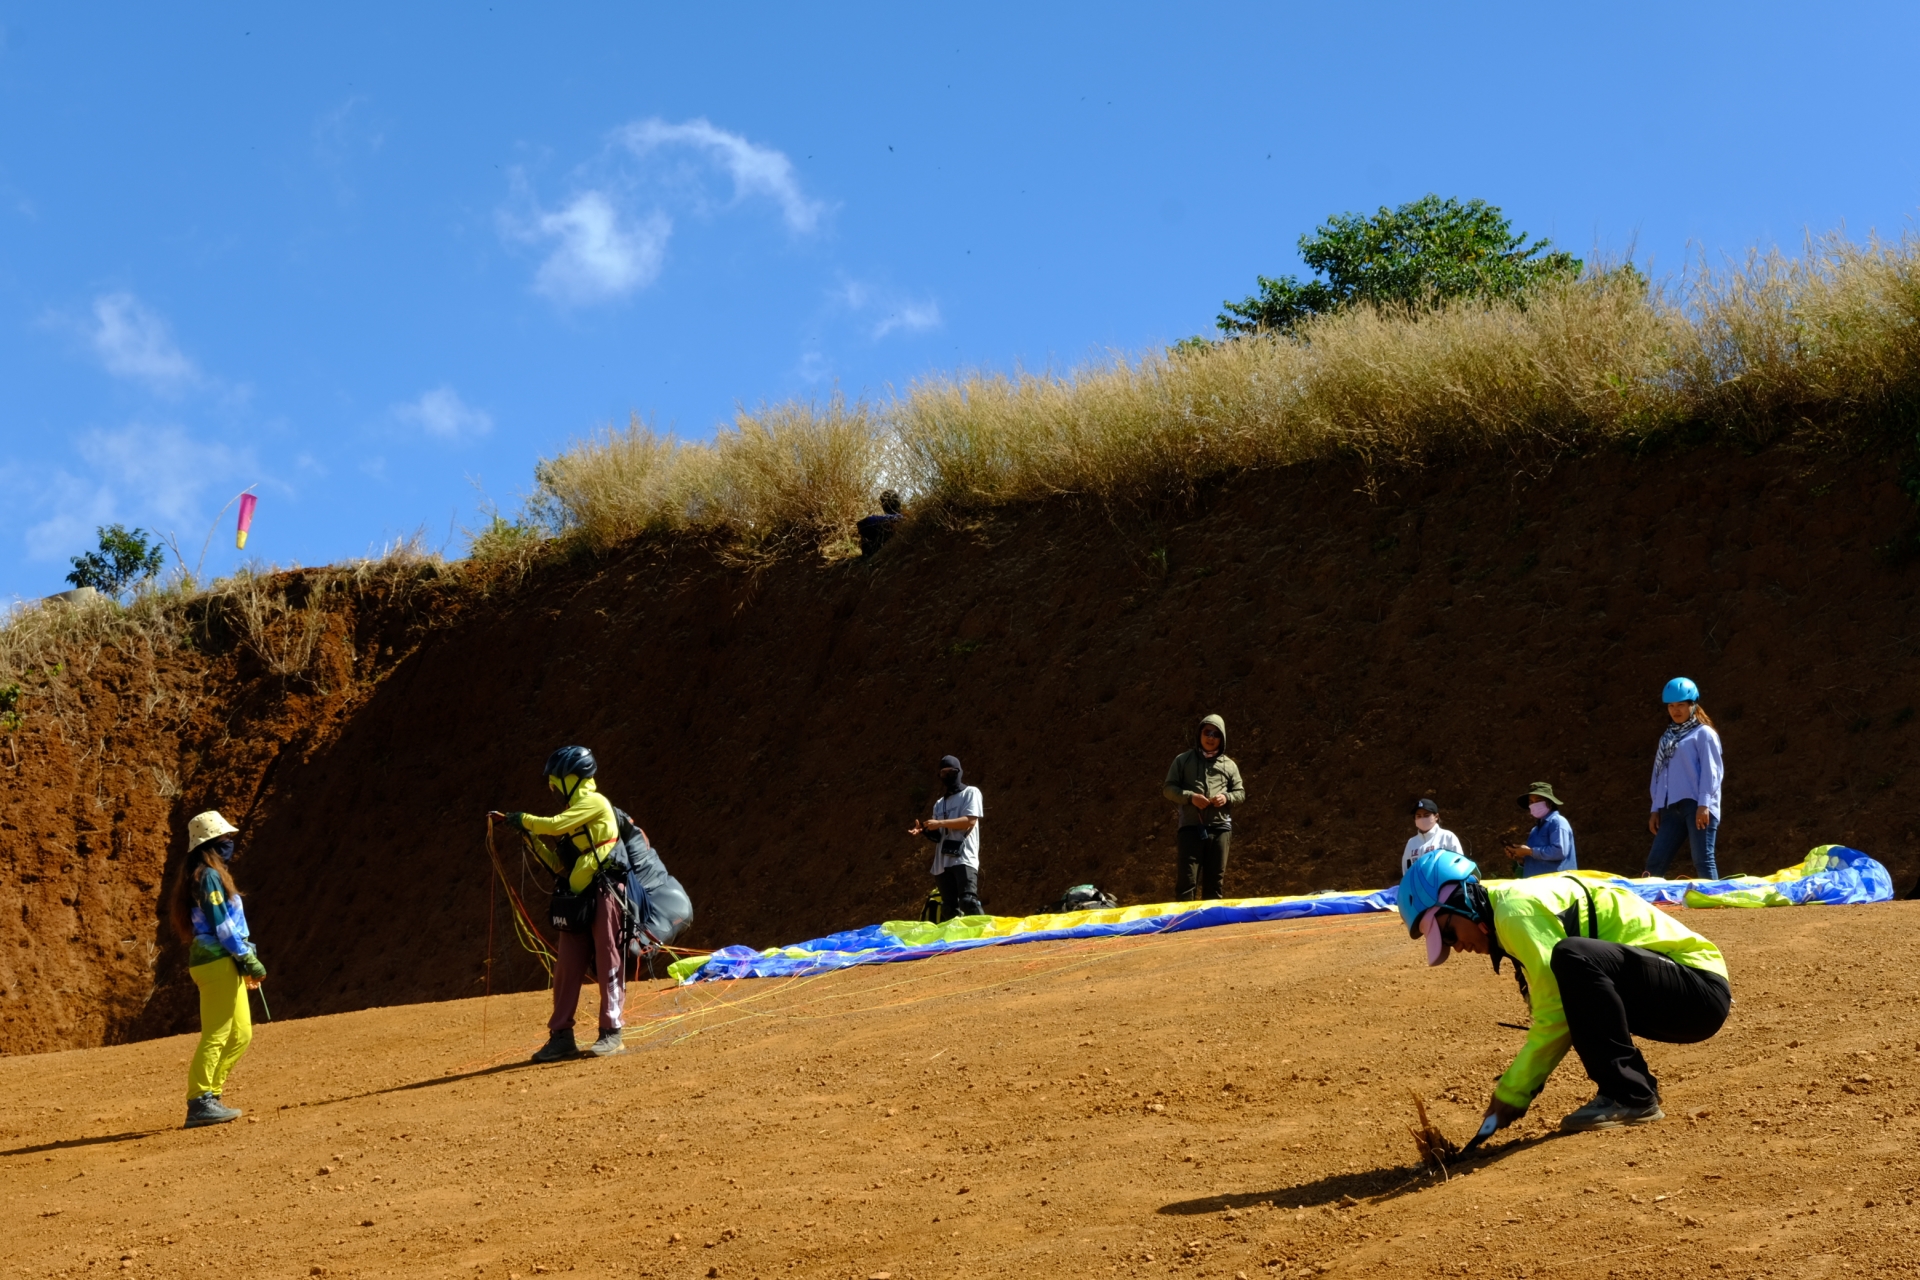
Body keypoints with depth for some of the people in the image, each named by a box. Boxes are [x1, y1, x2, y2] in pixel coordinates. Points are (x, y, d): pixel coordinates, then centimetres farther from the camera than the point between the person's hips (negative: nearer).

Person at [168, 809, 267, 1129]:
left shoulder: (204, 876, 19)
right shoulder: (209, 877, -11)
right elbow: (223, 925, -16)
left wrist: (246, 959, 16)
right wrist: (248, 959, -14)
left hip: (224, 963, 10)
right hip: (218, 962, -10)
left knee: (241, 1034, 12)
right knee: (216, 1035, -9)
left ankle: (209, 1096, 14)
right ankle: (200, 1103, -9)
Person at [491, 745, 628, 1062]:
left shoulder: (594, 803, -6)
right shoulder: (574, 814, 21)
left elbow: (554, 825, -18)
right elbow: (559, 863, 19)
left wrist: (521, 819, -4)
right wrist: (532, 837, 9)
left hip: (604, 895, -9)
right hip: (576, 900, 9)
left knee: (608, 964, -4)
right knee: (567, 967, 4)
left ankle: (611, 1032, 0)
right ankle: (561, 1036, 6)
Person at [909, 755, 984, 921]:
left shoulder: (970, 793, 8)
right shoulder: (939, 804, 25)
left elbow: (970, 821, -6)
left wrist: (940, 823, -10)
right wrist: (924, 831, -1)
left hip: (964, 858, -6)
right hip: (943, 862, 6)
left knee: (968, 900, -22)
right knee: (949, 908, 0)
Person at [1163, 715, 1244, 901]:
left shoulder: (1229, 765, 12)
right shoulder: (1183, 760, 8)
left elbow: (1240, 792, 16)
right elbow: (1168, 788, 5)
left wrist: (1227, 797, -6)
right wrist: (1190, 797, -12)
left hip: (1220, 828, 2)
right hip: (1191, 827, -2)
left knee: (1215, 880, 6)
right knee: (1187, 879, -8)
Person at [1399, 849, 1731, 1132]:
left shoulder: (1518, 911, -16)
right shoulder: (1511, 910, 14)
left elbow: (1556, 1016, -20)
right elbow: (1560, 1008, 13)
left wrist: (1511, 1093, -13)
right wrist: (1517, 1085, 6)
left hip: (1701, 989, -11)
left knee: (1572, 959, -30)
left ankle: (1630, 1098, -20)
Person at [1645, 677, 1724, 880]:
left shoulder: (1703, 733, 4)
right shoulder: (1667, 738, 24)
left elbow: (1710, 770, -5)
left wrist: (1704, 804, -15)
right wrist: (1656, 808, 15)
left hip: (1696, 806, -7)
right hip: (1672, 808, 7)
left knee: (1703, 861, -12)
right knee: (1654, 864, 0)